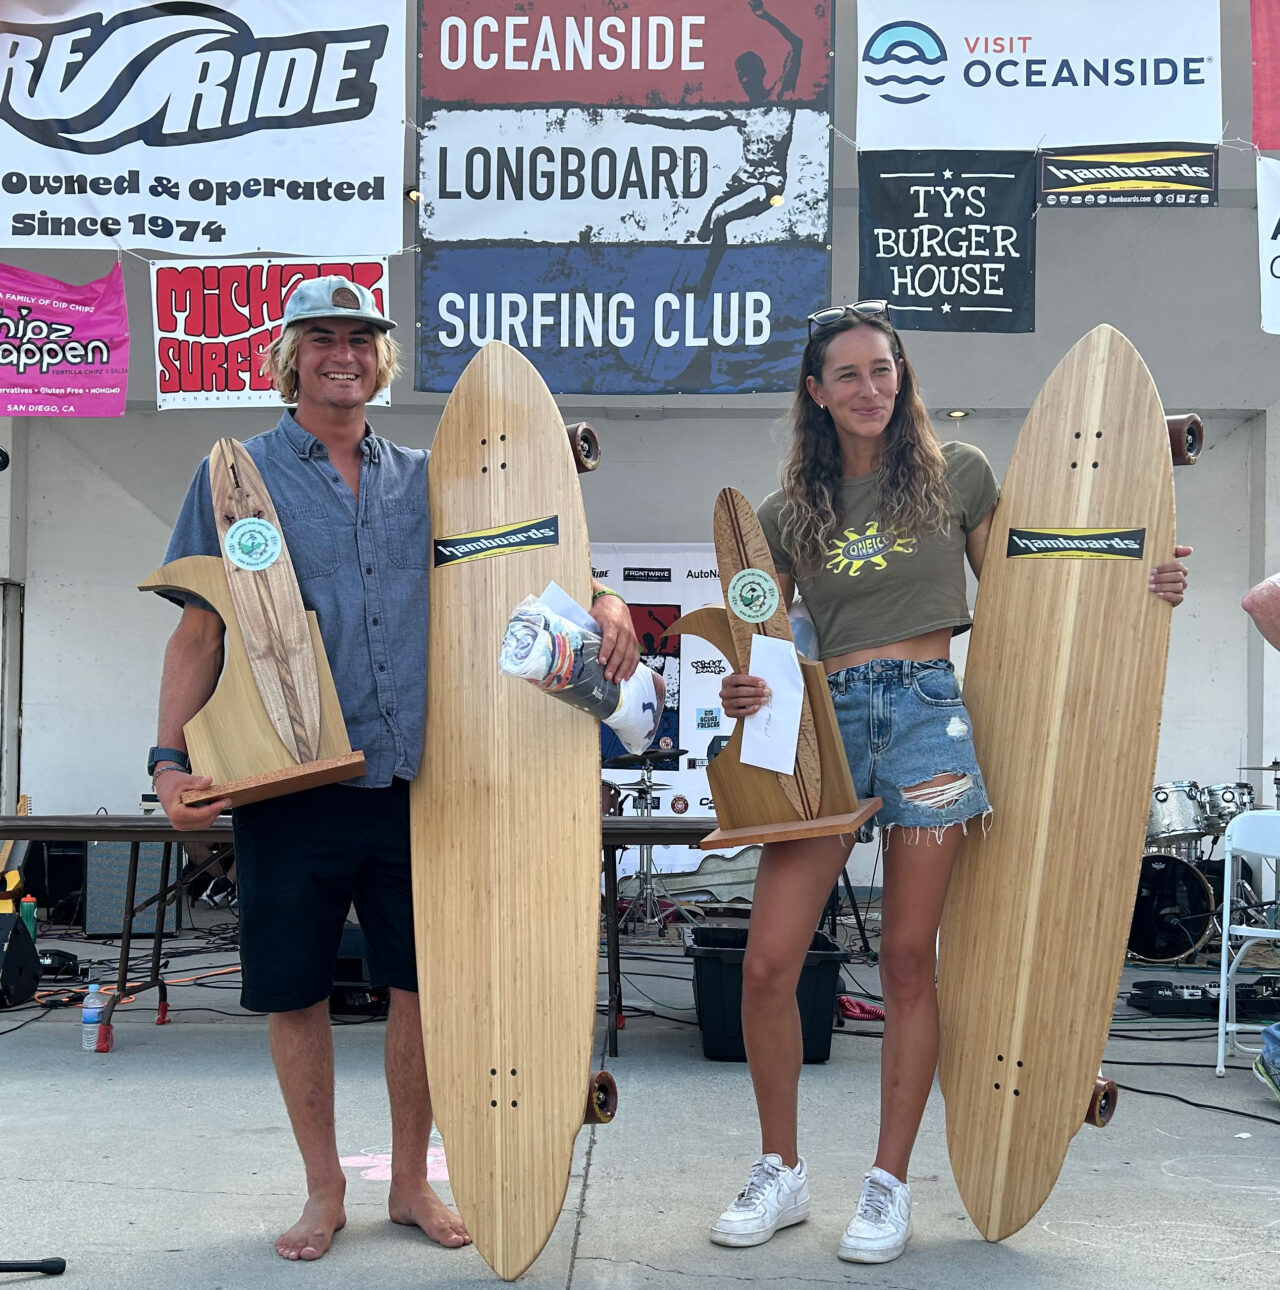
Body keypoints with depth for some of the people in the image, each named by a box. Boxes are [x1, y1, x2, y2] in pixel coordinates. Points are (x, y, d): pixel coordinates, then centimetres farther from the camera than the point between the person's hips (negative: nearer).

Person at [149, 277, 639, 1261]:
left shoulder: (425, 479, 11)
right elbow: (200, 631, 3)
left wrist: (603, 600, -6)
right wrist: (172, 757, -7)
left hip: (415, 778, 2)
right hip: (287, 783, -2)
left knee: (425, 982, 6)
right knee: (295, 992, 7)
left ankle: (412, 1179, 26)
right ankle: (324, 1189, 26)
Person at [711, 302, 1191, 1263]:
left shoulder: (957, 473, 9)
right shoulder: (789, 510, 11)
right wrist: (742, 691, -10)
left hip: (927, 713, -1)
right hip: (824, 719, 2)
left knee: (908, 959, 2)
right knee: (767, 963, -4)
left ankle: (890, 1185, 17)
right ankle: (782, 1175, 16)